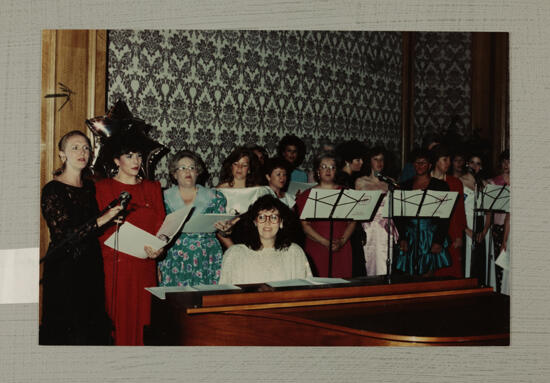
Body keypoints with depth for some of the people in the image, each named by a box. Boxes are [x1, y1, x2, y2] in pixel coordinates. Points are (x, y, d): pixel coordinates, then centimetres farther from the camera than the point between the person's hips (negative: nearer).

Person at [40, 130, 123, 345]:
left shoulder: (89, 187, 11)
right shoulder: (52, 190, -10)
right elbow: (64, 236, -19)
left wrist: (113, 216, 7)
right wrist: (101, 220, -25)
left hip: (91, 266, 7)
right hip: (64, 269, -6)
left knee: (94, 330, 9)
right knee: (66, 331, 0)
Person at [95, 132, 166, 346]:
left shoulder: (152, 188, 15)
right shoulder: (102, 188, 4)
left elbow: (161, 224, 8)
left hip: (144, 266, 3)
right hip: (115, 265, -3)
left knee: (141, 317, 3)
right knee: (116, 318, -3)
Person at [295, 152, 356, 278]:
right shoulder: (307, 195, 7)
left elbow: (352, 221, 7)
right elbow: (305, 225, -1)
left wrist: (342, 241, -10)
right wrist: (326, 242, -12)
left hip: (342, 249, 2)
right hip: (316, 250, -1)